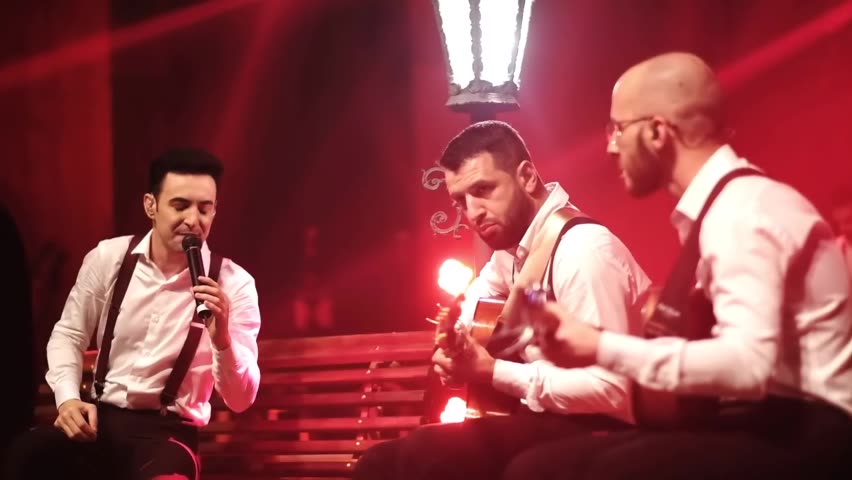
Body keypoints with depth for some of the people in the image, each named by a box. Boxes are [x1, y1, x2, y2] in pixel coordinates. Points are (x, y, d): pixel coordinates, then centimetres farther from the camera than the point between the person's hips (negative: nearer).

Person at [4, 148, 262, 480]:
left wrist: (223, 338, -25)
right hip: (101, 418, 2)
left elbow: (241, 400, -5)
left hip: (168, 430, -2)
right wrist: (67, 397, -6)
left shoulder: (234, 284, -4)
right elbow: (68, 334, 13)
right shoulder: (108, 258, 2)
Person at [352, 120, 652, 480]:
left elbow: (612, 389, -27)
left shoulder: (581, 250, -20)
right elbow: (482, 292, 32)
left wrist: (493, 373, -20)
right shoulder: (518, 243, 7)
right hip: (550, 413, 9)